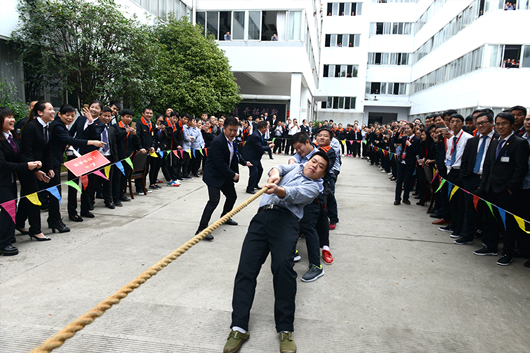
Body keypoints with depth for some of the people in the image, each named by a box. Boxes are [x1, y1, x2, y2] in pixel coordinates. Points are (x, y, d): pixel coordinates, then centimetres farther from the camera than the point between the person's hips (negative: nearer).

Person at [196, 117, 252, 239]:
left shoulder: (232, 141, 4)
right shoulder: (218, 142, -23)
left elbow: (236, 154, 26)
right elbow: (220, 163, -25)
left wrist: (244, 162, 26)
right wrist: (233, 174, -18)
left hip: (225, 175, 9)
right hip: (214, 175, -9)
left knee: (232, 196, 19)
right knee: (214, 200, -18)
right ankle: (202, 228, -15)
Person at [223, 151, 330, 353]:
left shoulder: (312, 187, 14)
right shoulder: (295, 168, 31)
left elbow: (293, 193, -7)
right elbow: (280, 168, 11)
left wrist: (278, 190, -28)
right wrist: (275, 173, -13)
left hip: (285, 219, -4)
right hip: (262, 216, 4)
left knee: (283, 265, -26)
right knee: (246, 267, -11)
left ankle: (285, 329, -16)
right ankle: (239, 327, -11)